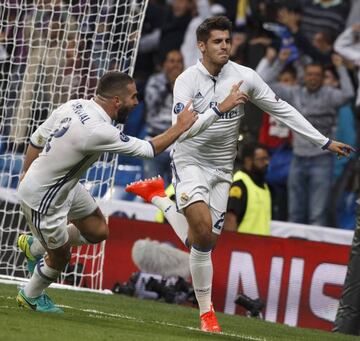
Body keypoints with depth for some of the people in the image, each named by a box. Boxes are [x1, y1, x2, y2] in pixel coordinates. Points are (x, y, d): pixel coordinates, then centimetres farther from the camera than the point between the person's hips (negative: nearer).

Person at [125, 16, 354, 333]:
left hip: (222, 170, 4)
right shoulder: (187, 81, -14)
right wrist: (218, 109, -39)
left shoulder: (245, 77, -6)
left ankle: (158, 197, 26)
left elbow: (283, 110, 2)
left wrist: (325, 142, 1)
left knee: (200, 242, 0)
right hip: (190, 162, -4)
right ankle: (206, 311, -11)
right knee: (203, 227, -25)